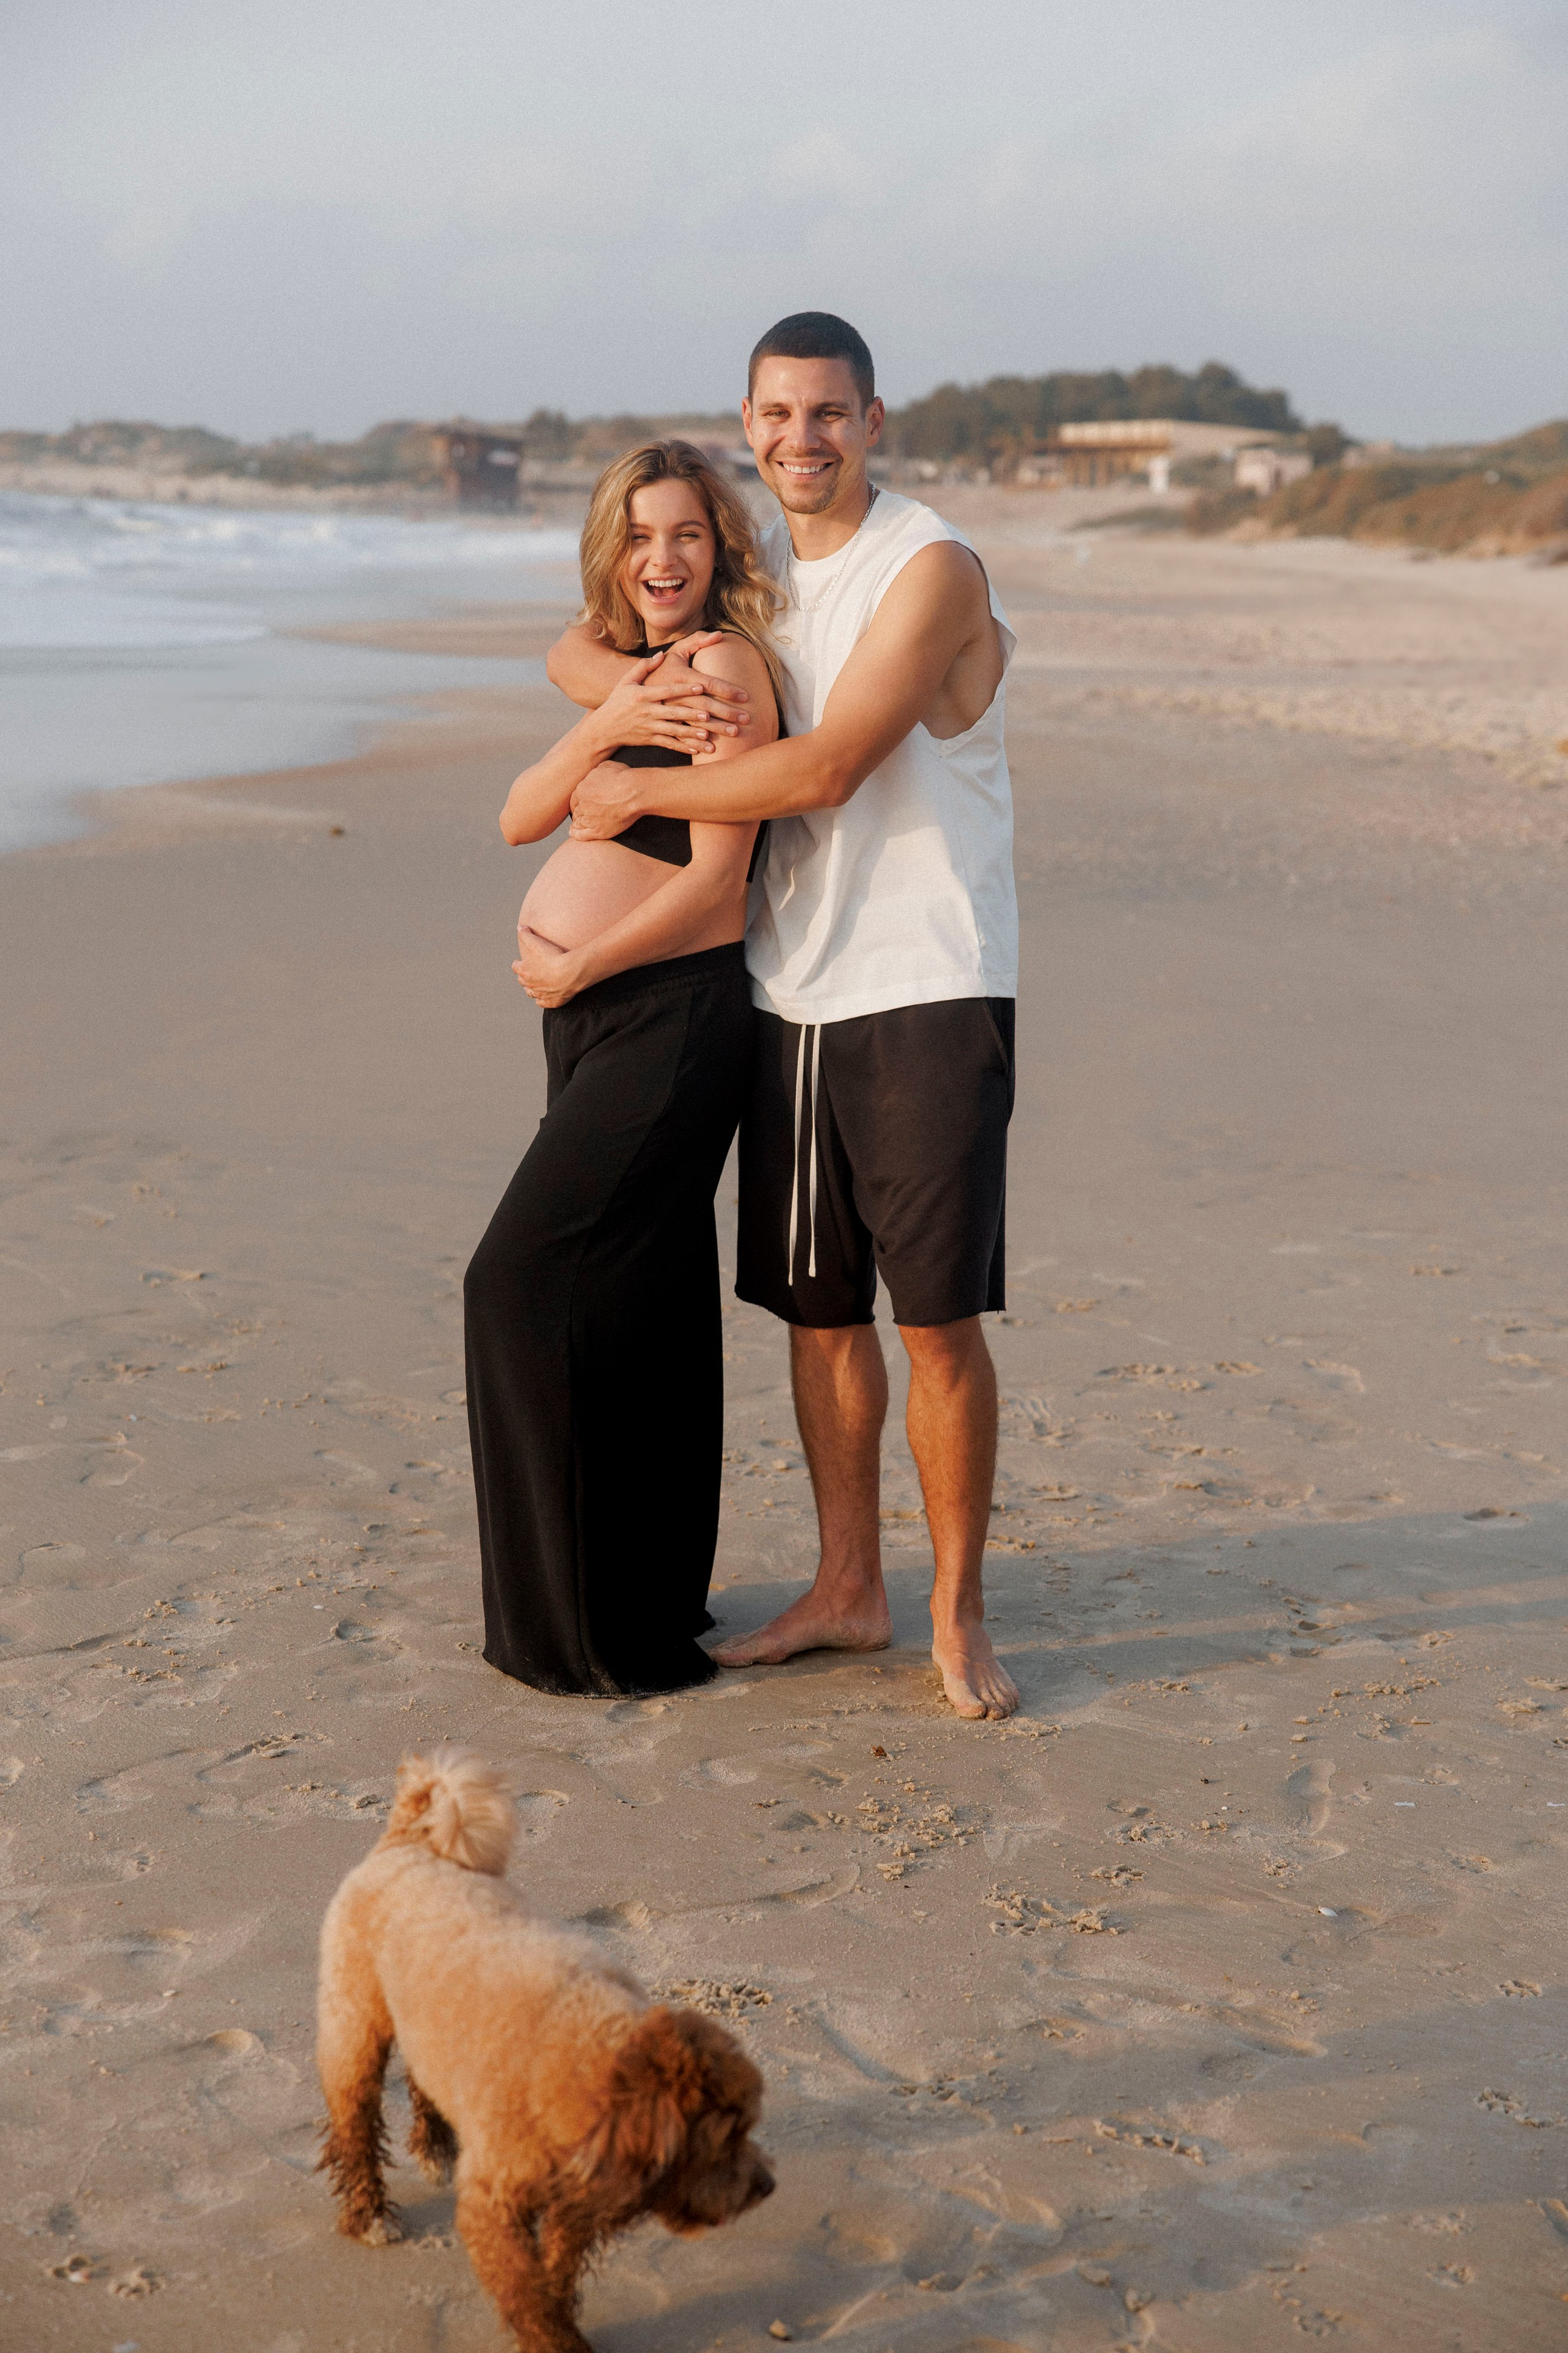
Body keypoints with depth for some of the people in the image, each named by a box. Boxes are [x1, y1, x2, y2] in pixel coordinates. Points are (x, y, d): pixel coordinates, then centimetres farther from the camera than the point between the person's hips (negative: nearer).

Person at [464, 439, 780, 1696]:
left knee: (530, 1278, -8)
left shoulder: (723, 662, -11)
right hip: (595, 1022, 9)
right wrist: (600, 728, -10)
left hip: (668, 1017, -9)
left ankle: (599, 1626, 3)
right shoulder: (625, 667, 17)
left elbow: (715, 874, -18)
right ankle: (655, 1596, 25)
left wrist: (575, 970, -11)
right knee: (639, 1306, 14)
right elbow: (519, 819, 7)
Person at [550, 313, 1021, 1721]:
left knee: (939, 1315, -5)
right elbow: (577, 650, 17)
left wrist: (638, 791, -8)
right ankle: (848, 1592, 23)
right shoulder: (755, 573, 13)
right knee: (816, 1305, 10)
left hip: (928, 989, -7)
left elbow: (823, 771, -18)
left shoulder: (933, 570, -10)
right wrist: (651, 683, -7)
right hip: (792, 988, 7)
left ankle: (958, 1616, 7)